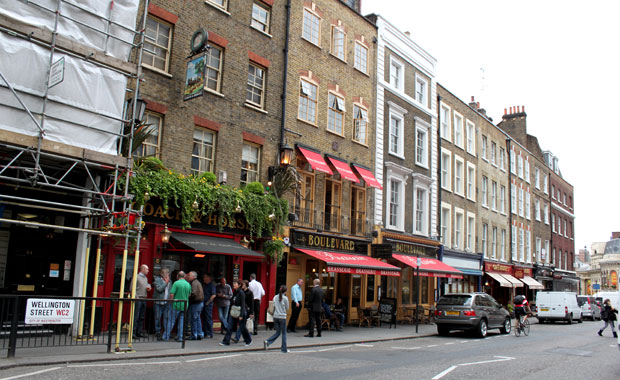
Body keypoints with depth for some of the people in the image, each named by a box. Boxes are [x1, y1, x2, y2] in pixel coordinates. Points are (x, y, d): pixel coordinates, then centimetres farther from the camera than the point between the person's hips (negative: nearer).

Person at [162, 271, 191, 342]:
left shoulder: (176, 283, -10)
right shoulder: (188, 284, 7)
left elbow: (172, 294, -13)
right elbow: (189, 295, 16)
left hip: (176, 305, -5)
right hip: (185, 306, 5)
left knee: (171, 321, 1)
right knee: (181, 321, 9)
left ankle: (166, 337, 5)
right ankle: (180, 337, 9)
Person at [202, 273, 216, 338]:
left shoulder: (212, 285, -7)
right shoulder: (203, 284, 16)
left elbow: (213, 295, -14)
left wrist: (208, 302, -13)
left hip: (208, 304, -7)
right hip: (203, 303, 7)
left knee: (208, 319, -4)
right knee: (204, 318, 10)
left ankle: (210, 334, 1)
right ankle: (205, 332, 17)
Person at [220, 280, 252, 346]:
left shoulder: (241, 293, -14)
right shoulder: (234, 293, 8)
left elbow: (242, 304, -17)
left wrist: (241, 315, -20)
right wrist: (230, 312, 15)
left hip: (240, 313, -7)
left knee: (242, 328, 5)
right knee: (229, 327, 1)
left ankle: (248, 340, 23)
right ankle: (226, 341, 5)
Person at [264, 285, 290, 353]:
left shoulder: (275, 297, 5)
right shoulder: (285, 298, -8)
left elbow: (274, 307, 12)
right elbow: (287, 308, 1)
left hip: (275, 317, 5)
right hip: (282, 317, -5)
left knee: (277, 332, 15)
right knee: (284, 333, 8)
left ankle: (267, 342, -4)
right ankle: (284, 349, 12)